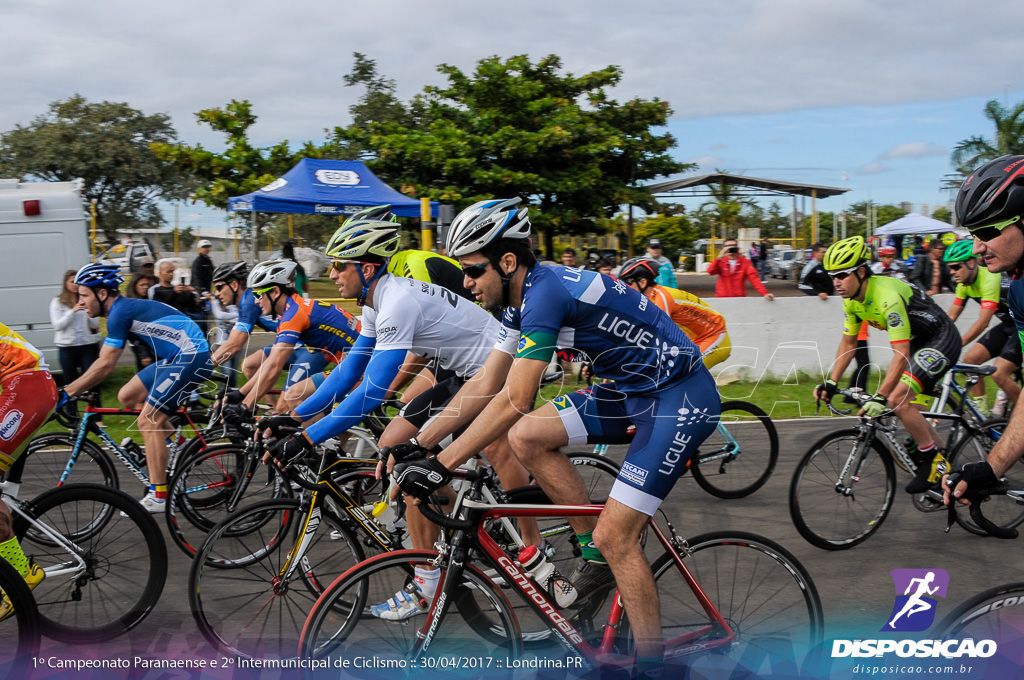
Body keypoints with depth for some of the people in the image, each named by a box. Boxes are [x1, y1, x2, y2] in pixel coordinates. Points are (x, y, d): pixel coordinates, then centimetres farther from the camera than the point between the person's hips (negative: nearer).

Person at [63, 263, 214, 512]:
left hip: (191, 358, -10)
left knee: (148, 422, -8)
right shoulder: (122, 308, 16)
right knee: (127, 397, 11)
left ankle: (157, 497, -3)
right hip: (175, 358, 10)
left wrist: (67, 392, -10)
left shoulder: (120, 312, -14)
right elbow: (102, 362, 22)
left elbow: (105, 366, -16)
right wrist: (73, 387, 19)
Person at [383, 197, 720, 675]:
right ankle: (595, 555, 9)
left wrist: (442, 465, -27)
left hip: (682, 398, -9)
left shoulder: (546, 291, -24)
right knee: (527, 437, -2)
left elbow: (514, 400, -29)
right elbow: (486, 384, 9)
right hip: (634, 390, 9)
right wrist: (420, 443, 5)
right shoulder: (522, 299, 5)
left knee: (614, 536, -11)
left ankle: (651, 664, 6)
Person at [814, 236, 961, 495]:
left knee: (898, 398, -22)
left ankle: (934, 462, -7)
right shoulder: (852, 299, -5)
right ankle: (942, 456, 24)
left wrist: (880, 397, -41)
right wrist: (830, 383, -1)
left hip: (942, 340, -9)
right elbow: (848, 342, 7)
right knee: (903, 402, 8)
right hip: (919, 341, 9)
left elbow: (901, 354, -36)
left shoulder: (886, 296, -33)